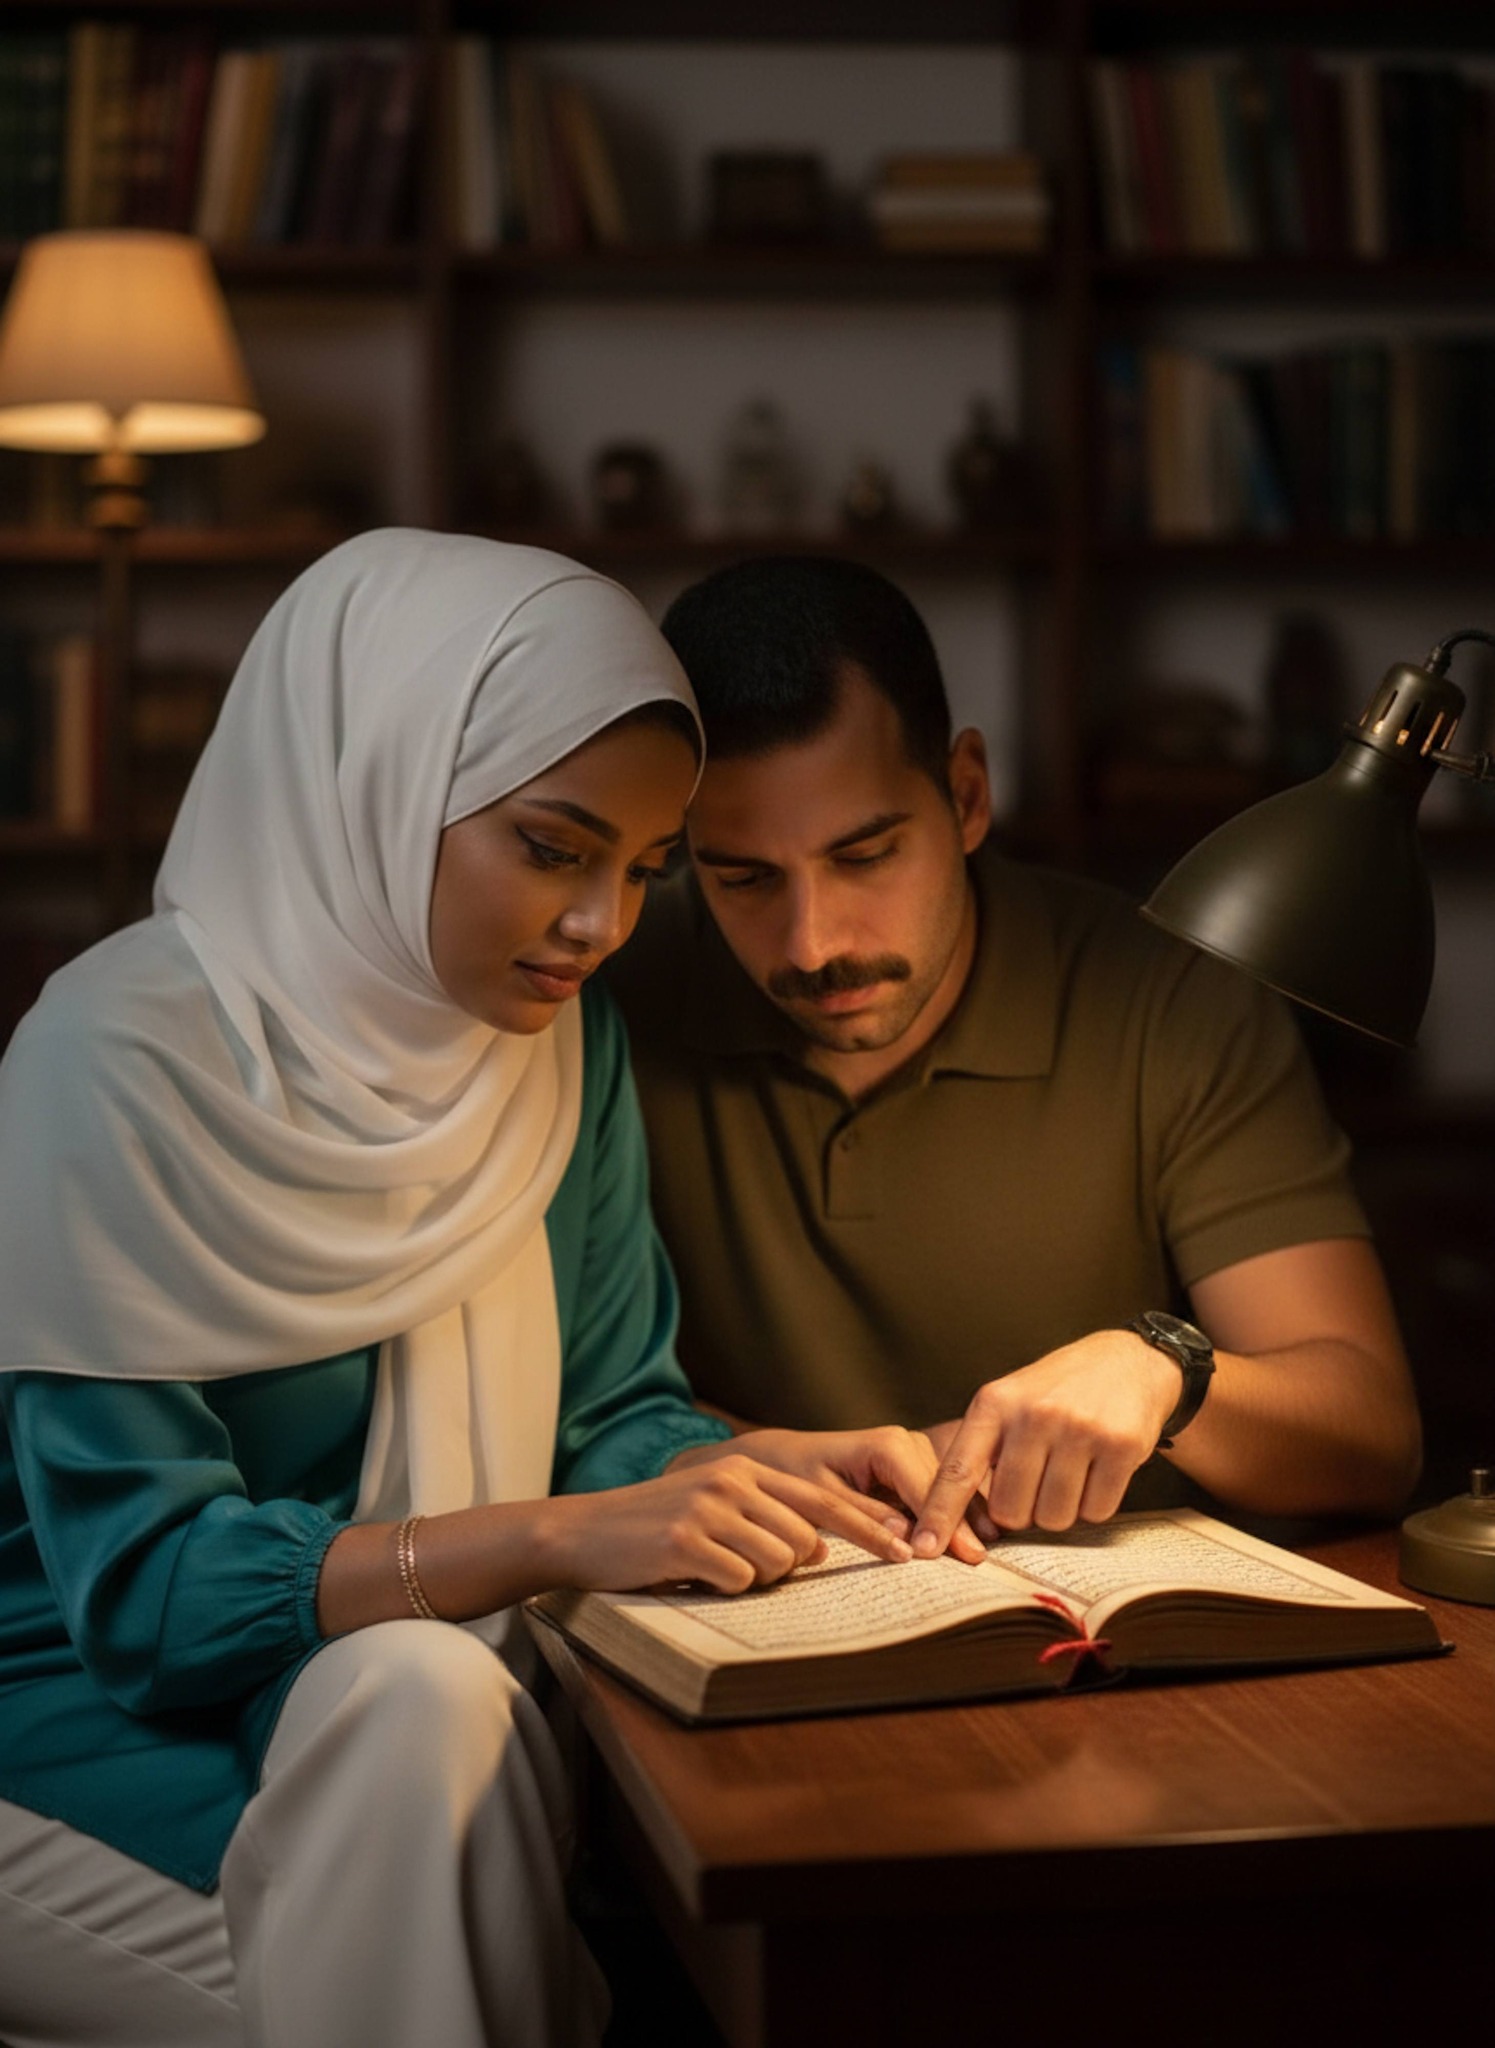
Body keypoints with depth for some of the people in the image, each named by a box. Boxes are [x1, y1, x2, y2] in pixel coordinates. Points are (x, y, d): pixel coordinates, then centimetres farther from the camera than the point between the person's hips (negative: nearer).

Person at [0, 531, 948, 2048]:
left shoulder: (560, 1031, 1)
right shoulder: (122, 1064, -18)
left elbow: (609, 1409, 8)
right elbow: (141, 1583, -20)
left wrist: (773, 1469, -14)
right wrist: (556, 1537, -30)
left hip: (424, 1687, 5)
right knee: (419, 1698, -34)